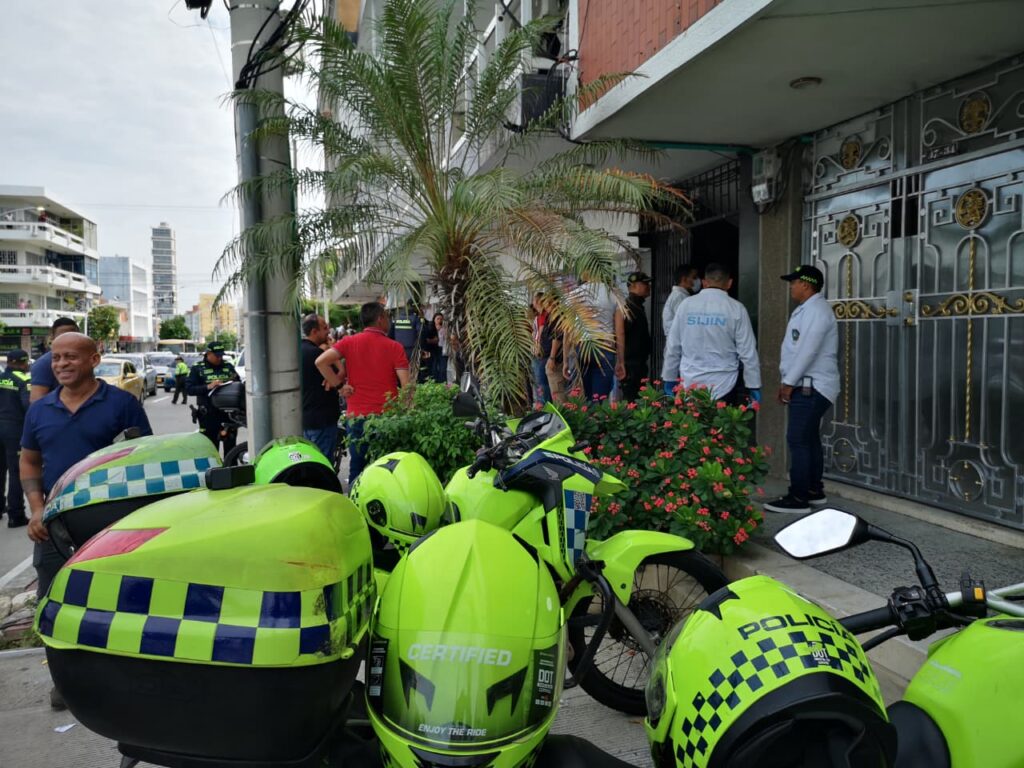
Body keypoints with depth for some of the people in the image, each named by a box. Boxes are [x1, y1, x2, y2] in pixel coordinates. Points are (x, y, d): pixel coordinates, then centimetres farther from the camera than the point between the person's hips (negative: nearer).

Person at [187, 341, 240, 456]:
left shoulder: (228, 366, 13)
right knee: (211, 445, 1)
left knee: (230, 444, 7)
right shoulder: (198, 368, 4)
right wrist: (208, 387, -19)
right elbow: (189, 389, -5)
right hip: (209, 415, -3)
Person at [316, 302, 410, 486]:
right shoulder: (394, 347, -5)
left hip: (356, 416, 2)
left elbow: (321, 361, -12)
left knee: (357, 466, 13)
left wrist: (339, 385, -3)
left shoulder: (349, 342, 0)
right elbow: (406, 385, -11)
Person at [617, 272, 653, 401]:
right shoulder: (626, 307, -13)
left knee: (638, 397, 13)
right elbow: (620, 336, -20)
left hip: (640, 362, 10)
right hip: (630, 363, -10)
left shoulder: (639, 306, 16)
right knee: (630, 399, -8)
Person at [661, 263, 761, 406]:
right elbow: (747, 352, -3)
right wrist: (754, 386, 4)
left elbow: (672, 347, 6)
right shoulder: (736, 309, -3)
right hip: (723, 388, -2)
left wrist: (669, 378, 15)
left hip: (689, 385, 2)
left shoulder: (685, 305, 2)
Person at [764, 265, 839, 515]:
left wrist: (789, 383, -18)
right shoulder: (807, 310, 18)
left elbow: (808, 351, -22)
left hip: (810, 387, -11)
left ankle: (798, 498, -8)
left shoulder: (816, 310, -15)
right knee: (809, 439, 14)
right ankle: (814, 490, 23)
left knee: (798, 441, -11)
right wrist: (789, 382, 15)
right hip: (809, 386, 11)